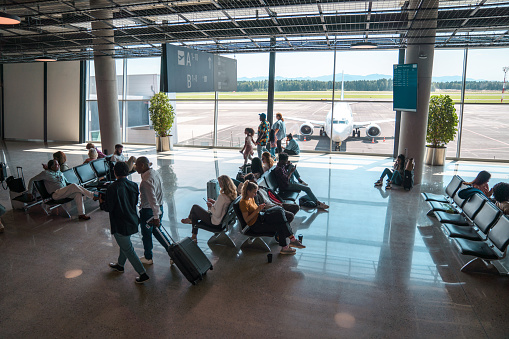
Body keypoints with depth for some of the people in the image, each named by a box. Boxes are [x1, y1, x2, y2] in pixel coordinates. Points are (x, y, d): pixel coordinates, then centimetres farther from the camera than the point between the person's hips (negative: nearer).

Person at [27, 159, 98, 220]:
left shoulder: (60, 173, 22)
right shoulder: (45, 173, 4)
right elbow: (32, 180, 9)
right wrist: (30, 193, 7)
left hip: (65, 192, 6)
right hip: (56, 194, -6)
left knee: (78, 193, -26)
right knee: (74, 186, -30)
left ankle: (81, 214, -33)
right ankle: (93, 196, -25)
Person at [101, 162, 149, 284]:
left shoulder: (113, 188, -22)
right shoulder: (133, 185, -2)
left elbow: (108, 208, -17)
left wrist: (101, 201, 3)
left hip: (120, 224, -7)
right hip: (132, 221, 7)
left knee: (128, 249, 3)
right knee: (124, 244, 27)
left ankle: (143, 273, 4)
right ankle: (120, 265, 48)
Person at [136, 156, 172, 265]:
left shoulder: (146, 180, -25)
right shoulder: (155, 173, 4)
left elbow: (152, 199, -28)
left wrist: (156, 217, -26)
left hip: (148, 210, -9)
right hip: (159, 207, 9)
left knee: (146, 234, 12)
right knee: (156, 231, 22)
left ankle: (148, 258, 33)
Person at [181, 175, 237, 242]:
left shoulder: (222, 196, -32)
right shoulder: (232, 194, -6)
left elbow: (217, 214, -29)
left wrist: (211, 206, -13)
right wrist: (215, 202, 7)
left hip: (215, 223, -8)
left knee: (195, 207, 10)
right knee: (194, 215, 23)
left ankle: (189, 219, 41)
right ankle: (194, 236, 39)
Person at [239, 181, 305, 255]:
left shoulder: (251, 198, 9)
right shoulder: (243, 203, -18)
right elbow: (246, 220, -20)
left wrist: (259, 208, -1)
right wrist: (257, 210, -24)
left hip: (260, 219, 8)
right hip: (255, 226, -8)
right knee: (279, 226, -20)